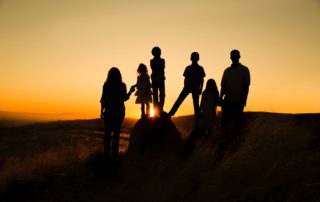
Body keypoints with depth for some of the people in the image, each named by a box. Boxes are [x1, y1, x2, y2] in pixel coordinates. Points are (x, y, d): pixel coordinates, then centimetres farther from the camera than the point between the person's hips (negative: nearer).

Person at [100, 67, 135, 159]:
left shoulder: (106, 85, -4)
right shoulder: (122, 85, -4)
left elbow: (103, 99, -3)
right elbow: (124, 98, 0)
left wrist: (102, 111, 5)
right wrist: (131, 91, 13)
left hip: (109, 111, 0)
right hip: (119, 111, 0)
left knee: (107, 132, 6)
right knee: (116, 132, 5)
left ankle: (107, 152, 4)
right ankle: (114, 152, 3)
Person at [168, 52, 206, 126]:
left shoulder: (200, 69, 2)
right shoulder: (188, 68, 5)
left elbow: (202, 80, 3)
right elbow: (186, 78, 7)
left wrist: (200, 89, -5)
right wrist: (185, 88, 0)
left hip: (196, 89, -2)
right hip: (188, 87, 2)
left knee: (196, 105, 1)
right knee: (179, 101, -8)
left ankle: (197, 122, 7)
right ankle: (170, 114, -8)